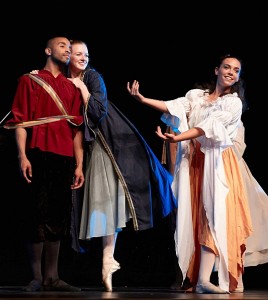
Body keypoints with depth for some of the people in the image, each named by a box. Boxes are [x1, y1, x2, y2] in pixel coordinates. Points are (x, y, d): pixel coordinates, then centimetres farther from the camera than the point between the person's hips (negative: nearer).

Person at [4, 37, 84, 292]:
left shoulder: (73, 87, 18)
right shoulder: (30, 80, 6)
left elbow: (77, 128, 15)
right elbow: (19, 120, -1)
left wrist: (79, 165, 9)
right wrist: (22, 156, -13)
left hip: (65, 159, 4)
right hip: (39, 156, -4)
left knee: (58, 218, 5)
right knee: (38, 215, -6)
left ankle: (52, 277, 9)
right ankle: (37, 278, -2)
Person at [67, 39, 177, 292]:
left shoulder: (93, 77, -3)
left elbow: (99, 110, -13)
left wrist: (82, 88, -12)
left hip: (100, 145, -3)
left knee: (108, 202, -12)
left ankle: (108, 263, -11)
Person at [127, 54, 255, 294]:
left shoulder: (234, 103, 0)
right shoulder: (196, 95, 13)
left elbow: (208, 126, -13)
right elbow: (173, 107, -2)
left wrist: (177, 138, -25)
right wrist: (142, 99, -16)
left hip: (217, 163, -3)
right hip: (192, 161, 3)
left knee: (213, 216, -13)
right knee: (193, 217, 1)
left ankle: (204, 279, -21)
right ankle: (189, 275, 0)